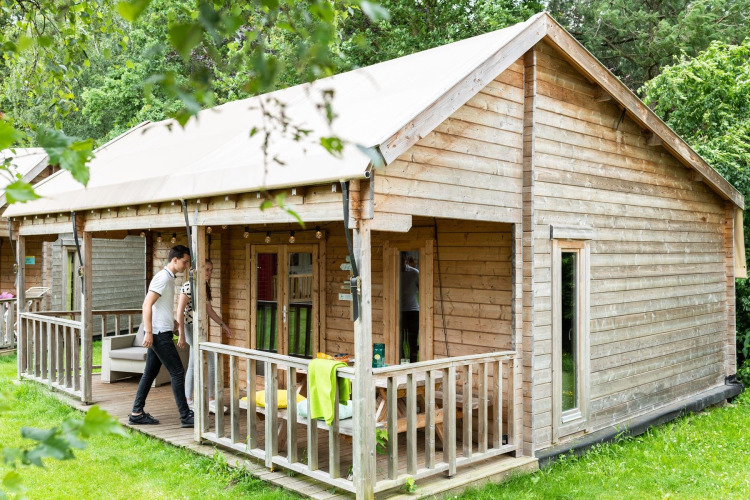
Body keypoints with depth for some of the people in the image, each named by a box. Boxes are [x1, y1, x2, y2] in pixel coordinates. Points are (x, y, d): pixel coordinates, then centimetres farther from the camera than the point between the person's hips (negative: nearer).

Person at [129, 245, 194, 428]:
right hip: (159, 334, -10)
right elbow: (147, 304, -21)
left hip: (159, 333, 10)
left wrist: (172, 320, 31)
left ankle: (137, 413, 20)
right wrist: (148, 332, -24)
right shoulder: (163, 277, -15)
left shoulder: (169, 278, 16)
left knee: (150, 373, 13)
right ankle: (185, 416, -2)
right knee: (177, 372, -6)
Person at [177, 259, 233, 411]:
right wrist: (181, 335, -20)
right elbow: (180, 310, -17)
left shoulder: (205, 287, 11)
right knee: (210, 362, -9)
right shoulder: (189, 286, -15)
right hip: (190, 327, -9)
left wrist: (223, 324, 18)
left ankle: (188, 400, 17)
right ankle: (210, 400, -1)